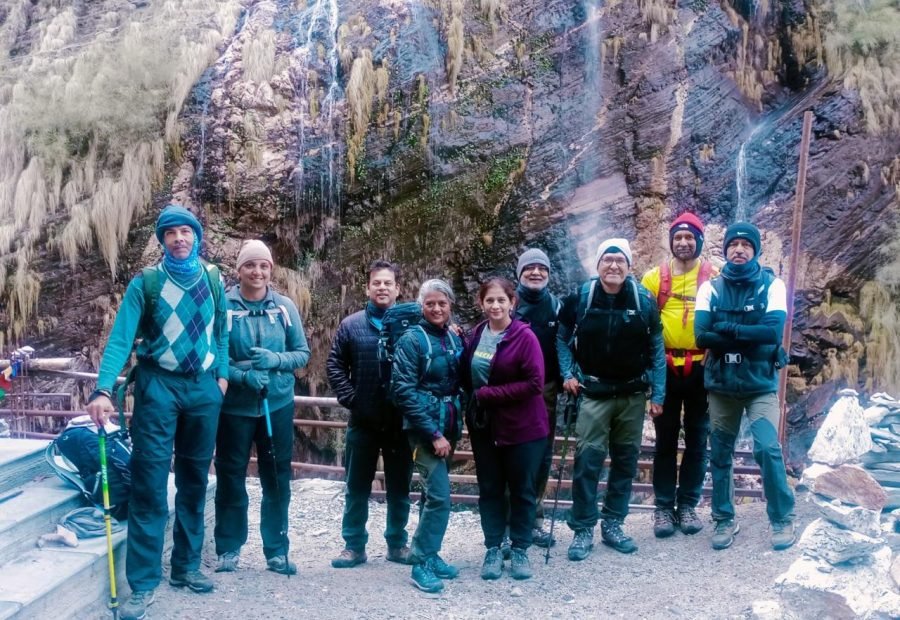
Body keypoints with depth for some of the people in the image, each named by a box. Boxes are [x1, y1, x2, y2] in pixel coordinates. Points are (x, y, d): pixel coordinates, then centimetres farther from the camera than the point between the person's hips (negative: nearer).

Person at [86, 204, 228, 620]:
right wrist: (104, 389, -25)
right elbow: (121, 338, -13)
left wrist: (222, 373, 2)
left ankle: (186, 567, 23)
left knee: (194, 480, 11)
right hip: (158, 385, -3)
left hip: (203, 387, 4)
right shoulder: (145, 282, -6)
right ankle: (143, 584, -1)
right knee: (149, 483, -6)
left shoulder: (213, 279, 5)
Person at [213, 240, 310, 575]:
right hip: (234, 407, -2)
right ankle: (229, 549, 24)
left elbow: (302, 353, 3)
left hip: (278, 405, 2)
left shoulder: (285, 307, -1)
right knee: (231, 478, 9)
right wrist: (242, 376, -20)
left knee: (277, 479, 9)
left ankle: (277, 551, 22)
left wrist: (276, 360, -17)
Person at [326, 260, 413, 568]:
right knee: (357, 487, 8)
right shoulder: (351, 325, 2)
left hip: (401, 421, 0)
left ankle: (397, 543, 24)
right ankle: (354, 545, 19)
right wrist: (350, 398, -5)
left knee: (399, 487, 10)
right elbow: (334, 365, 4)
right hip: (362, 421, 1)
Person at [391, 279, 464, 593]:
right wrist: (433, 434, -18)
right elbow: (404, 391, -16)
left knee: (434, 493, 14)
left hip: (448, 426, 6)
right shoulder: (411, 340, -11)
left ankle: (427, 554, 25)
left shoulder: (455, 339, 7)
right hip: (425, 428, -6)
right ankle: (422, 564, -1)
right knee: (439, 495, -11)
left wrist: (454, 425, 7)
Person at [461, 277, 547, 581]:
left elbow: (534, 384, -18)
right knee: (489, 490, 11)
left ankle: (520, 550, 21)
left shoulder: (525, 336, -13)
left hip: (523, 427, -4)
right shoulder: (476, 334, 3)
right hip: (483, 426, 5)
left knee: (522, 490, 8)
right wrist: (474, 399, -7)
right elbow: (466, 375, 14)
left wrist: (489, 393, -18)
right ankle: (493, 549, 22)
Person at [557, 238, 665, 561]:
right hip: (594, 393, -2)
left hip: (633, 395, 2)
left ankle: (613, 524, 21)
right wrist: (568, 374, -4)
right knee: (588, 459, -7)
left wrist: (658, 394, -2)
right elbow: (563, 338, 8)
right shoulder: (581, 298, -4)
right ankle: (582, 530, 2)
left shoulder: (644, 301, -3)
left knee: (626, 460, 9)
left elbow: (656, 349, 2)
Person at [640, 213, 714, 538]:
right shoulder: (655, 277, 4)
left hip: (701, 368, 0)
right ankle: (664, 507, 13)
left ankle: (688, 505, 18)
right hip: (665, 367, 0)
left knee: (697, 438, 7)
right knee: (665, 439, 5)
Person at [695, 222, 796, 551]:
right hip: (721, 385, 3)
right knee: (720, 454, 9)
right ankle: (724, 520, 24)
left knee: (768, 448, -14)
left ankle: (783, 519, 4)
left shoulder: (772, 285, -3)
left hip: (761, 385, -2)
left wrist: (727, 329, -14)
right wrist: (751, 335, -16)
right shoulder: (710, 288, 1)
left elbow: (774, 331, -18)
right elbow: (701, 336, -11)